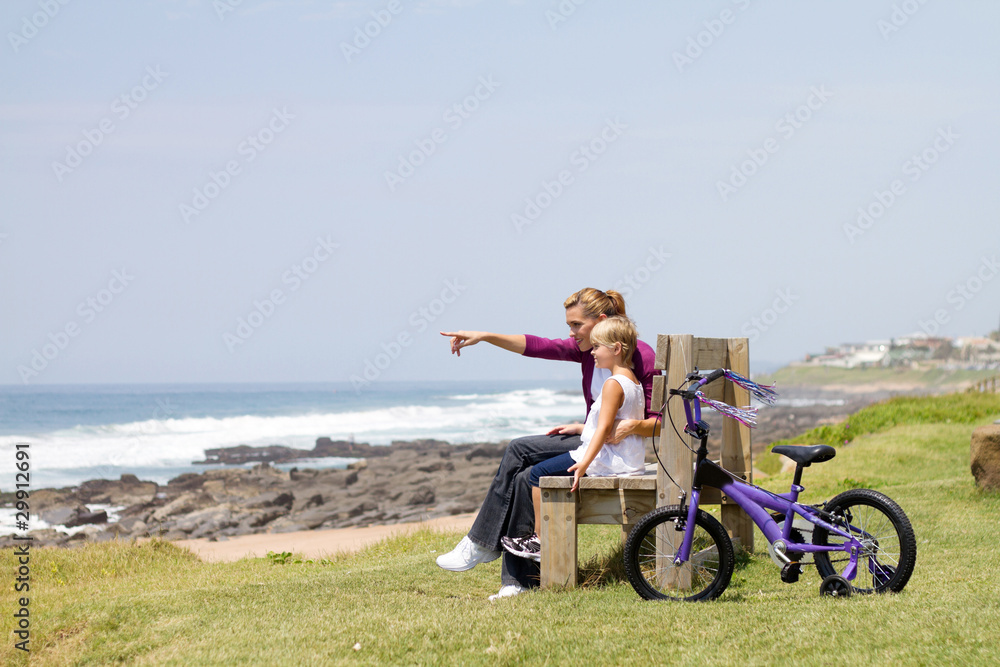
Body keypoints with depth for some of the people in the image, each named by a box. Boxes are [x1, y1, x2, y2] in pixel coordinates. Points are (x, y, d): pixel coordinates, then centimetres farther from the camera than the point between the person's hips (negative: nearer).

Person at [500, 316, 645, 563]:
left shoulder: (613, 384, -17)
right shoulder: (633, 381, 14)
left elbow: (604, 428, -26)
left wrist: (585, 463, -32)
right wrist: (579, 429, 29)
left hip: (606, 459, -11)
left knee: (539, 473, -6)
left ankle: (539, 541, -2)